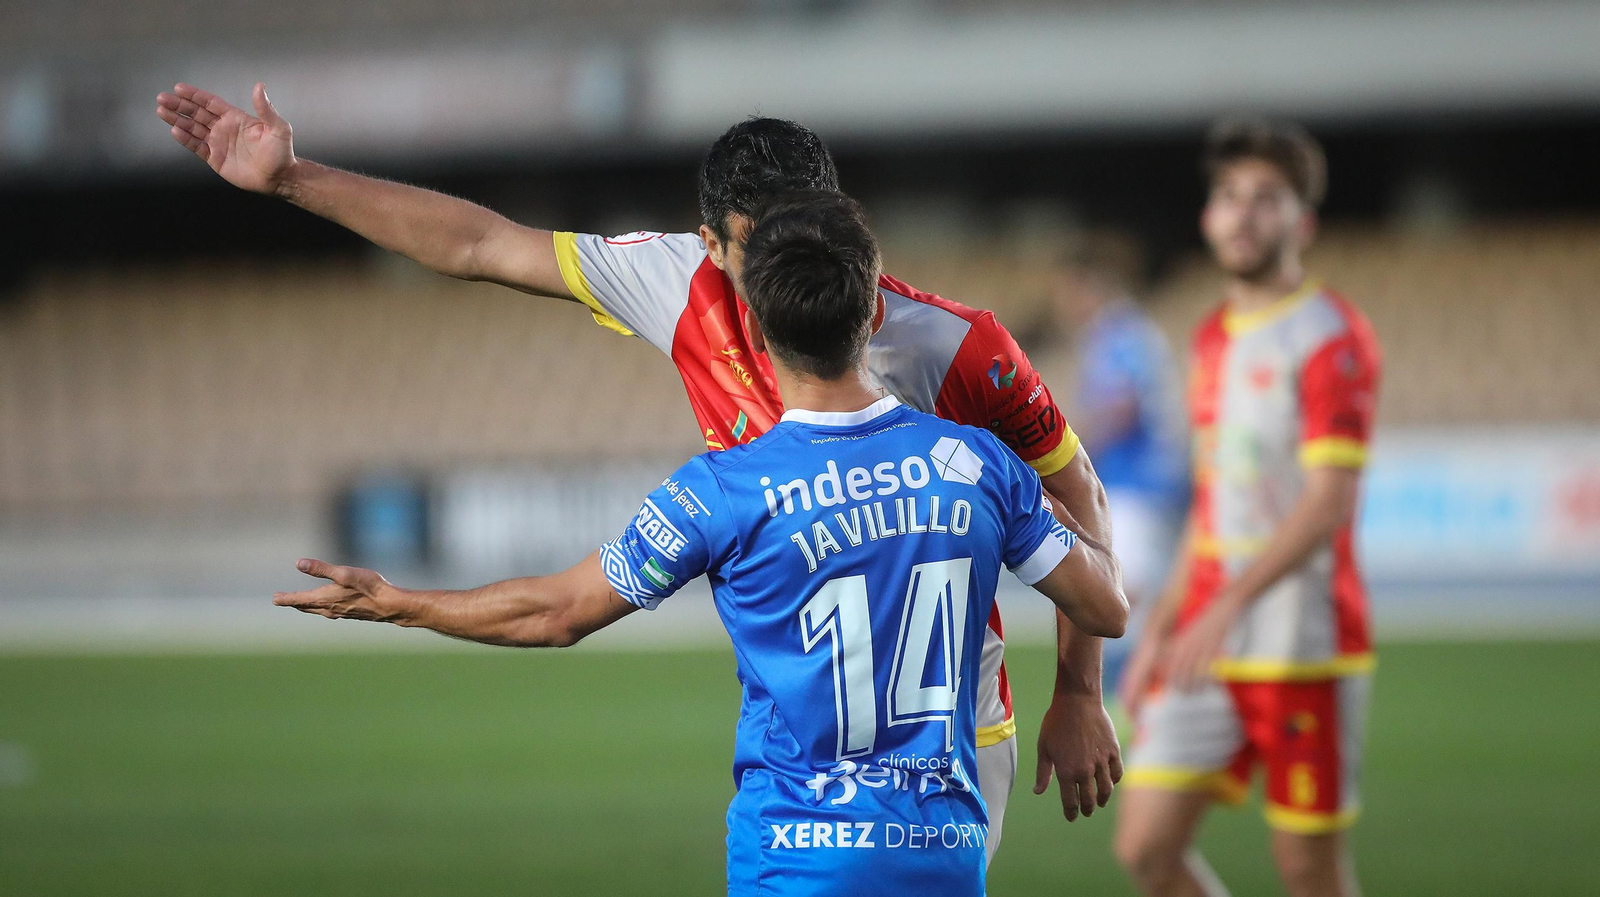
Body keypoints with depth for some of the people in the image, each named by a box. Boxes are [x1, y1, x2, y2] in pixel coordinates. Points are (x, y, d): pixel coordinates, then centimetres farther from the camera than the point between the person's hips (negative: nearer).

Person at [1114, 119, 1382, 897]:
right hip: (1207, 646, 7)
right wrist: (1160, 630, 19)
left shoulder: (1331, 338, -9)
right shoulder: (1214, 340, 15)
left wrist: (1227, 608, -27)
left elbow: (1329, 503, -19)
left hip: (1304, 649, -7)